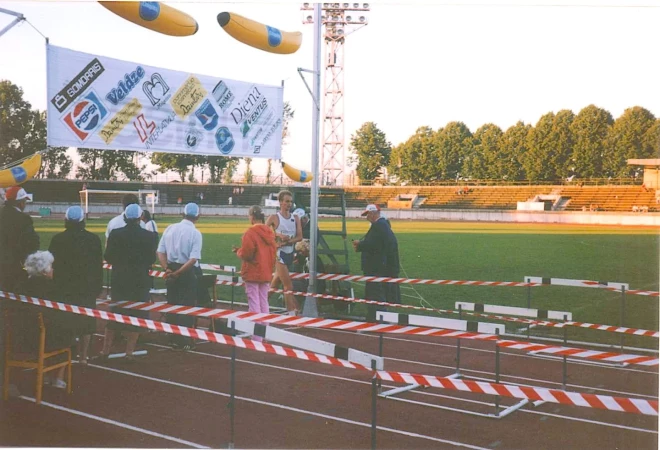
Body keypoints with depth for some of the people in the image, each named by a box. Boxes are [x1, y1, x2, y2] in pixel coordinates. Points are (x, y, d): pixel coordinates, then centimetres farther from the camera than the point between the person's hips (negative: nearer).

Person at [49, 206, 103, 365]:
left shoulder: (58, 239, -5)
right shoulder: (93, 239, -1)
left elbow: (51, 264, -1)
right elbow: (99, 265, 3)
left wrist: (54, 286, 8)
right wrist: (98, 286, 11)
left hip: (64, 287, -1)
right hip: (88, 287, 1)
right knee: (86, 320, 7)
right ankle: (83, 356, 9)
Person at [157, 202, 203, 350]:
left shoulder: (170, 229, 2)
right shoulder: (195, 233, -12)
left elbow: (160, 251, 0)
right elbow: (193, 259, -19)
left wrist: (167, 269, -7)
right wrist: (178, 273, -15)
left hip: (171, 270, 5)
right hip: (188, 272, -5)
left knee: (172, 305, 16)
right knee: (187, 307, 5)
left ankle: (173, 339, 23)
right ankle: (184, 341, 8)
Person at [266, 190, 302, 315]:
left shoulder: (295, 218, 7)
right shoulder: (274, 218, -6)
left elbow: (299, 237, -1)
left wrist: (286, 242, -15)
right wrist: (278, 235, -20)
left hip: (290, 253, 5)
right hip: (279, 253, -5)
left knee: (275, 282, 15)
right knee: (288, 285, -10)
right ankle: (292, 313, -10)